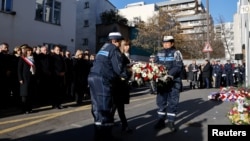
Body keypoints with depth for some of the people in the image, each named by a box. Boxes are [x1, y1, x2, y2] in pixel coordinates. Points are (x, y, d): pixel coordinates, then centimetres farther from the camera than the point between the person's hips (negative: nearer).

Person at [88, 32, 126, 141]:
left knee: (98, 106, 15)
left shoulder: (104, 48, 24)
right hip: (102, 79, -9)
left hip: (94, 77, 9)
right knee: (104, 107, -5)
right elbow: (118, 69, -10)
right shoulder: (114, 49, -3)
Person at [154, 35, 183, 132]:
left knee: (173, 102, 3)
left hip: (174, 82, -4)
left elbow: (178, 67, -14)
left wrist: (170, 75, -27)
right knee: (161, 101, 8)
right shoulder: (159, 53, 12)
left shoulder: (176, 53, -2)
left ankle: (171, 121, 16)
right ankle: (161, 121, 21)